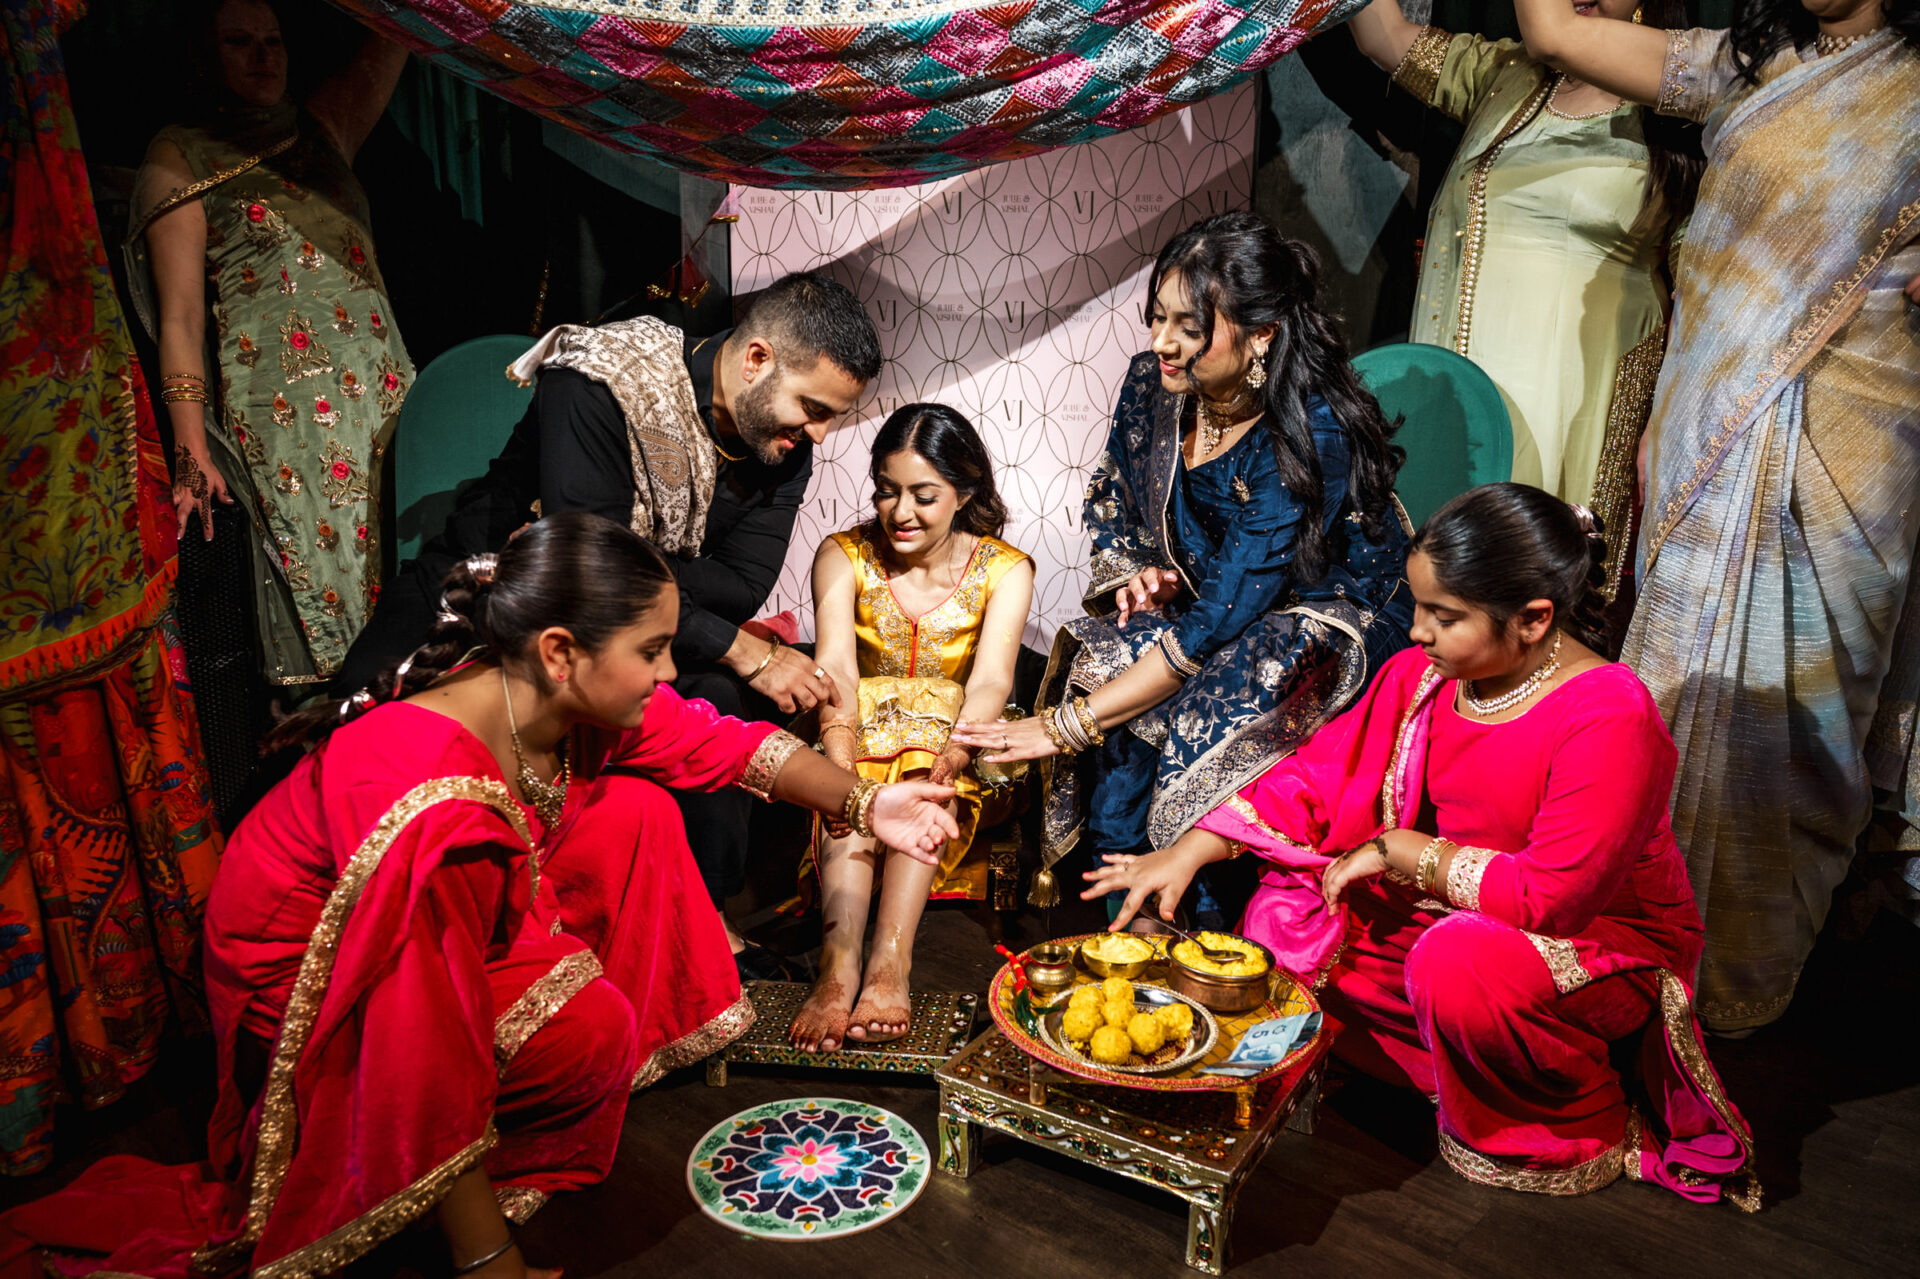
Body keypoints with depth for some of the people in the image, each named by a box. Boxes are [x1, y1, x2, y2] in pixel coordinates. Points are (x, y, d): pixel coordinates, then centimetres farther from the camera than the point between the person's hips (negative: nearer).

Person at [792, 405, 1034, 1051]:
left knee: (930, 773, -35)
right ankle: (840, 962, -53)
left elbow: (991, 680, -19)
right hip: (866, 740, 1)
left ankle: (887, 962, -50)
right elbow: (836, 668, -18)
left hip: (958, 754, 0)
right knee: (856, 784, -34)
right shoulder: (844, 555, -1)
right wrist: (840, 765, -38)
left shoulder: (1004, 569, -2)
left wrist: (952, 753, -41)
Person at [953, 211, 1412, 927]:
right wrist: (1133, 572, -11)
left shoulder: (1312, 435, -29)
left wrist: (1067, 725, -34)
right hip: (1209, 603, 6)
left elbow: (1222, 616, -33)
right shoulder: (1153, 385, -9)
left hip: (1335, 620, -5)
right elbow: (1109, 501, 13)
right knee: (1099, 656, -25)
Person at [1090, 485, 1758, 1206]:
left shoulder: (1609, 719, -29)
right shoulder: (1427, 672, -8)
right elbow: (1320, 770, -3)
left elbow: (1547, 896, -32)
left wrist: (1398, 851, -21)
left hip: (1601, 938, -7)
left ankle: (1585, 1135, -5)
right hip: (1455, 912, 7)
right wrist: (1191, 850, -12)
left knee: (1456, 961, -37)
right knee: (1284, 917, -8)